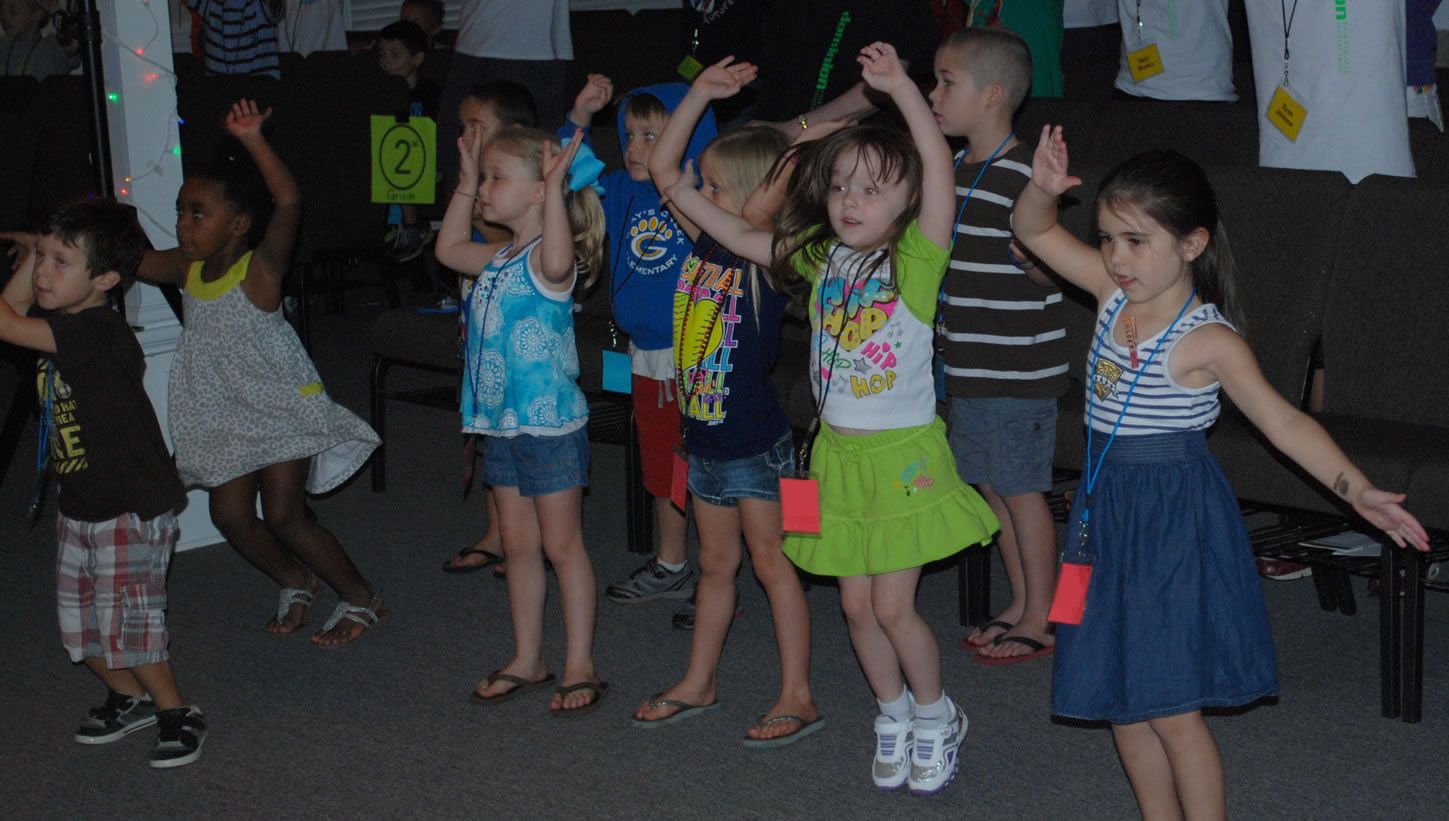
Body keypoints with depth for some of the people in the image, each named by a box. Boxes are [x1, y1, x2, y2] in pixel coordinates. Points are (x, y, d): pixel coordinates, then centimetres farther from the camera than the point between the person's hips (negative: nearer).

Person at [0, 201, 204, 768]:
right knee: (80, 625, 15)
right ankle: (132, 700, 36)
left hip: (132, 508, -9)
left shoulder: (99, 330, -25)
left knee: (126, 625, -7)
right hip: (80, 506, 9)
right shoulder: (65, 329, 4)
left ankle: (178, 715, 13)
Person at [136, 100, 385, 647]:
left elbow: (289, 202, -38)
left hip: (281, 406, -7)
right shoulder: (186, 270, -2)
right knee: (229, 515, 6)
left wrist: (252, 141, -48)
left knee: (284, 516, -8)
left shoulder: (260, 269, -22)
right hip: (225, 414, 7)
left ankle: (362, 599, 10)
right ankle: (294, 581, 32)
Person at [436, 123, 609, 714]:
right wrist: (464, 182, 22)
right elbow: (449, 250, 27)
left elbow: (556, 261, -41)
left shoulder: (549, 259, -16)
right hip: (502, 423, 8)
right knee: (518, 544, 14)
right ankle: (527, 660, 25)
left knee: (561, 544, 1)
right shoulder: (499, 257, 10)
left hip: (550, 424, -8)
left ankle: (580, 666, 11)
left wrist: (556, 185, -38)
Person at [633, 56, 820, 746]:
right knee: (716, 564, 18)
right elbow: (663, 167, 5)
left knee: (770, 561, 2)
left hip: (756, 442, -7)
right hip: (705, 436, 7)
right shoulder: (706, 245, 3)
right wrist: (702, 92, 1)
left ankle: (797, 697, 11)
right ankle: (698, 683, 30)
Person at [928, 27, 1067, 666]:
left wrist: (1028, 245, -37)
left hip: (1017, 370, -9)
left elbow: (1047, 273, -19)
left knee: (1021, 490, 0)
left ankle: (1040, 622, 12)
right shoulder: (954, 168, 11)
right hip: (968, 366, 9)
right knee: (990, 485, 16)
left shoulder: (1020, 175, -17)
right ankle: (1019, 606, 28)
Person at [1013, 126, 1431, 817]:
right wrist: (1044, 187, -16)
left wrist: (1356, 489, -18)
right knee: (1117, 695, 15)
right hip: (1108, 507, 7)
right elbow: (1033, 231, 5)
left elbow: (1283, 421, -11)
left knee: (1170, 707, -3)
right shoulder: (1115, 293, 0)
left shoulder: (1207, 340, -16)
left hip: (1174, 518, -7)